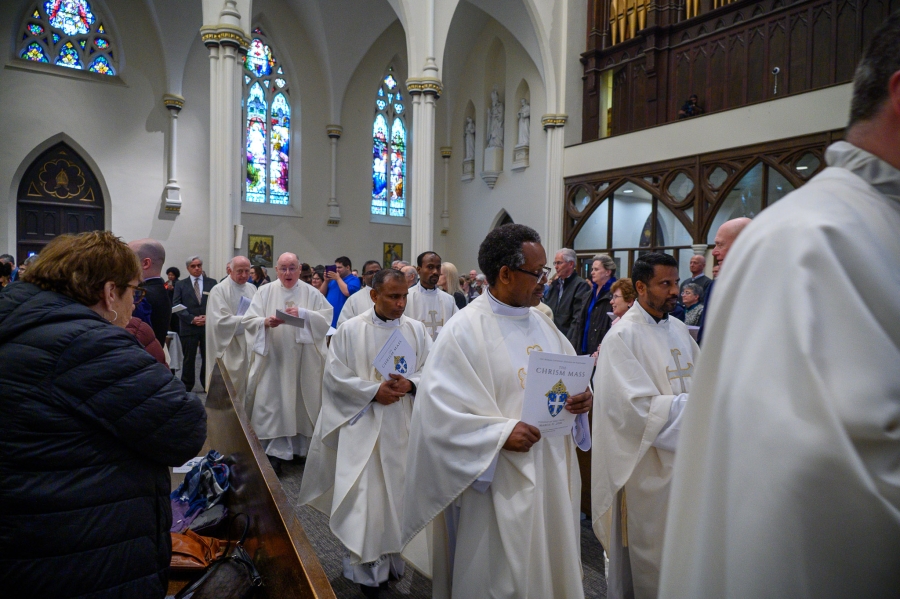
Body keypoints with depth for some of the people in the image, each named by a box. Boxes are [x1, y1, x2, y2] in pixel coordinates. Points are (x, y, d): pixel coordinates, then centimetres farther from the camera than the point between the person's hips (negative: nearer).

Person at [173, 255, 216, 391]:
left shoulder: (212, 283, 9)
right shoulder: (180, 284, 7)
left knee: (208, 357, 5)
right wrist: (192, 319, -11)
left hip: (209, 326, 1)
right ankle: (186, 386, 15)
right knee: (189, 359, 5)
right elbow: (176, 306, 0)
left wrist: (209, 317, -9)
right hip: (189, 327, -1)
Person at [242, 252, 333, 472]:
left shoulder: (311, 293, 4)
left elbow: (327, 317, -5)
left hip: (303, 360, 1)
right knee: (272, 404, -3)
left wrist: (303, 313, -19)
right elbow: (248, 321, 0)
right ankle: (275, 451, 2)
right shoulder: (265, 292, 5)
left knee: (301, 401, 6)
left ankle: (301, 446, 19)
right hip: (273, 358, 0)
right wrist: (266, 322, -20)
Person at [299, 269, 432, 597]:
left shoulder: (417, 330, 3)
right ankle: (367, 566, 16)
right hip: (362, 425, -2)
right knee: (364, 496, 0)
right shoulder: (350, 330, -4)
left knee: (399, 490, 11)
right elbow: (335, 374, -6)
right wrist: (373, 391, -16)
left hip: (404, 426, 3)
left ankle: (395, 557, 29)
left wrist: (410, 383, -16)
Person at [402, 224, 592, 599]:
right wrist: (500, 433, -24)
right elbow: (439, 408, -18)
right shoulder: (464, 330, -14)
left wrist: (579, 398, -9)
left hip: (551, 474, 7)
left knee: (549, 566, 19)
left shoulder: (543, 324, 7)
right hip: (496, 482, -6)